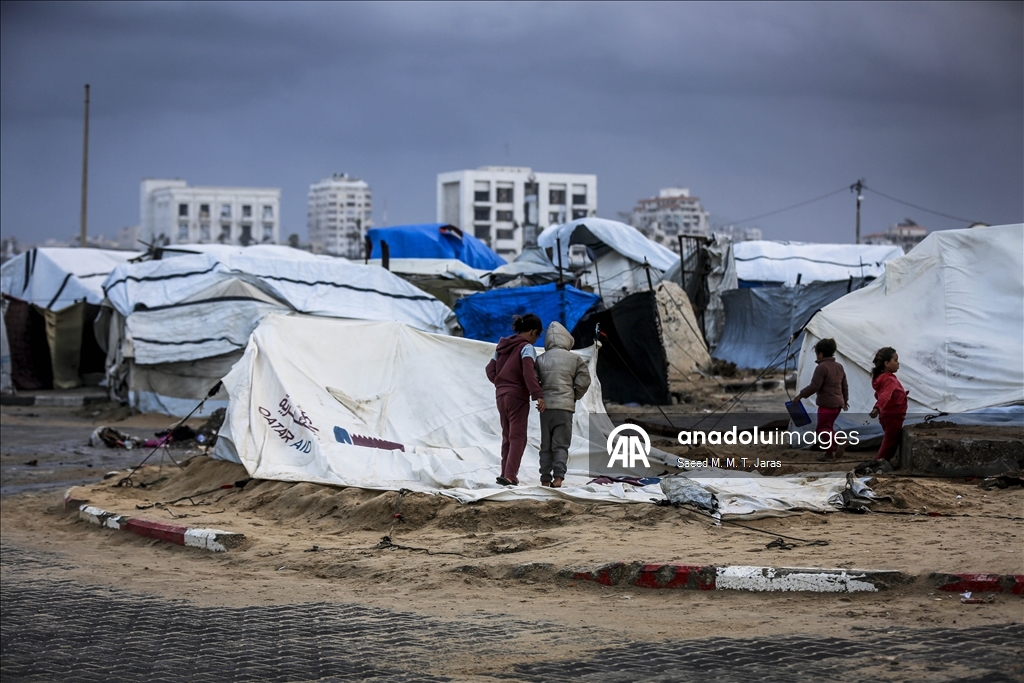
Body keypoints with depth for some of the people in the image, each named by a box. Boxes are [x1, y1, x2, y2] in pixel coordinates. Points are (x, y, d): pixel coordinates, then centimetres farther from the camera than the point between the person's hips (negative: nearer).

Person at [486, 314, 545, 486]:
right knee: (518, 437, -7)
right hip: (517, 396, -7)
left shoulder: (503, 346, 15)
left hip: (501, 395, 7)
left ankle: (505, 474, 16)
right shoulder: (527, 347, -9)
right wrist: (538, 395, -28)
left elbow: (490, 369, 14)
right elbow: (528, 371, -24)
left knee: (507, 437, 15)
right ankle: (510, 476, -17)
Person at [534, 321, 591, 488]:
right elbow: (583, 382, -2)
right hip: (565, 407, -2)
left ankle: (545, 479, 8)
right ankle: (558, 476, -15)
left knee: (546, 446, 10)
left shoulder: (540, 360, 4)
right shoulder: (575, 359, 0)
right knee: (561, 445, 0)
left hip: (545, 406, 2)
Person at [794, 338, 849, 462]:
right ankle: (829, 453, 11)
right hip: (837, 403, 9)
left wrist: (801, 395, -9)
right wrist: (845, 400, 30)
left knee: (823, 429, -1)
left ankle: (840, 442, -16)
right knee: (827, 428, 17)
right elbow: (845, 386, 19)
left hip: (826, 404, -9)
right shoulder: (839, 366, 12)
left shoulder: (822, 367, -15)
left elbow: (814, 386, -19)